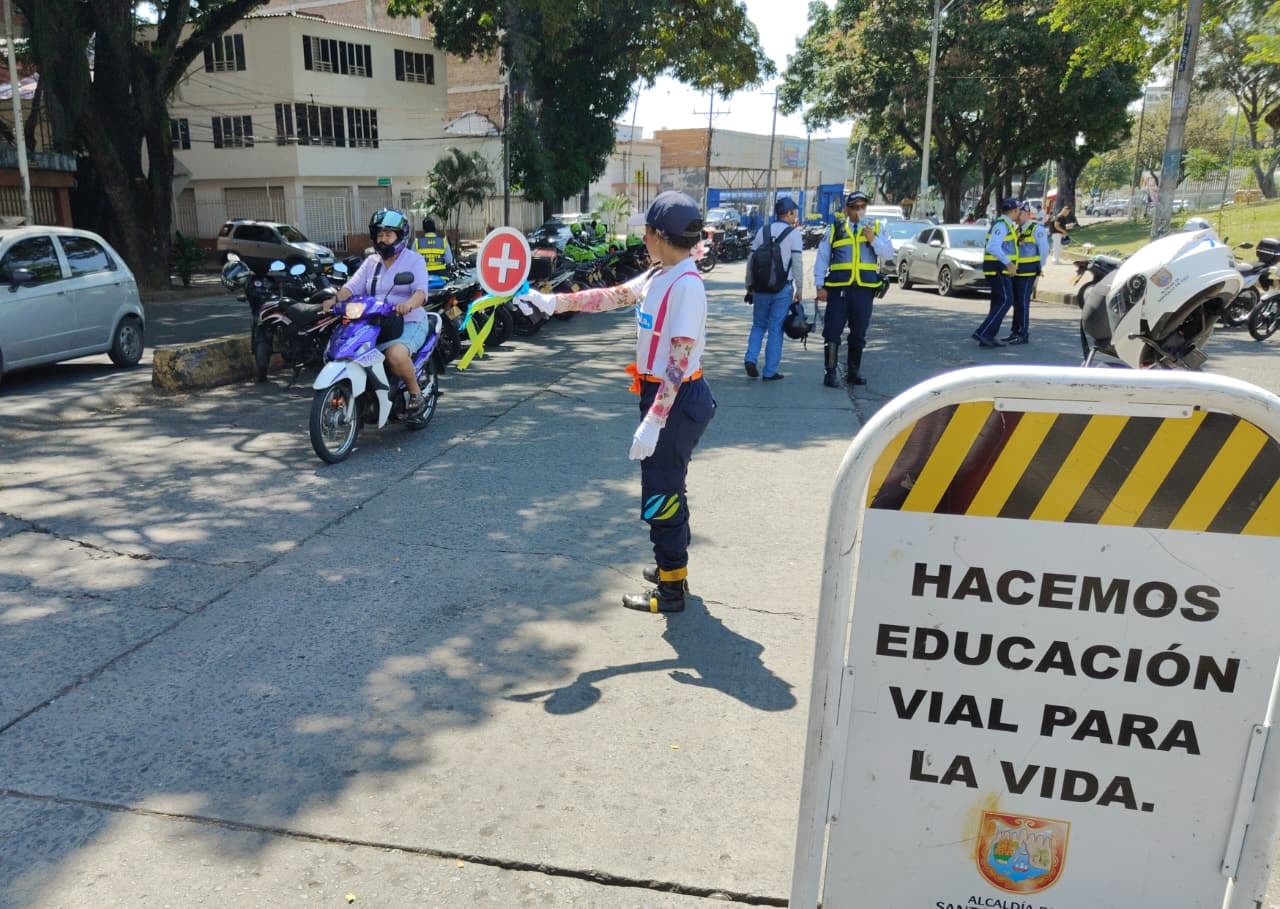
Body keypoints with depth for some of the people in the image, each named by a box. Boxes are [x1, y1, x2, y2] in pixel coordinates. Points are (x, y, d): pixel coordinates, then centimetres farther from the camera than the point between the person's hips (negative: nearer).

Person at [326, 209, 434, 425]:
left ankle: (416, 395, -14)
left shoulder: (414, 260, 2)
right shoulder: (371, 261, 18)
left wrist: (409, 304, -38)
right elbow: (352, 286, 5)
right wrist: (335, 299, -17)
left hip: (409, 323, -6)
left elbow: (421, 291, -15)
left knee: (396, 354, -36)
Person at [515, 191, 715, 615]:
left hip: (677, 401, -10)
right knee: (664, 488, 20)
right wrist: (552, 301, 11)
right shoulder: (657, 276, 7)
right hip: (659, 393, 10)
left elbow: (678, 365, -25)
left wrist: (652, 422, -26)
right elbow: (611, 297, 15)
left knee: (661, 493, 0)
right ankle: (672, 567, 36)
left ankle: (671, 590, 13)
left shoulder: (685, 285, -22)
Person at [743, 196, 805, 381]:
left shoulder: (762, 231, 6)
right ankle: (770, 371, 6)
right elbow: (797, 263, -8)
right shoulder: (794, 234, -5)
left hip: (761, 287, 3)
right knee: (775, 329, 4)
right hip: (783, 288, -3)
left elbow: (751, 260, 7)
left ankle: (751, 358, -3)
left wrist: (749, 285, 15)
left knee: (759, 325, 17)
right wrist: (800, 289, -1)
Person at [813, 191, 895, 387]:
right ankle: (830, 372, 2)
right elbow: (822, 258, 6)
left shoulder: (875, 228, 12)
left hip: (864, 289, 2)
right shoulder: (835, 229, 7)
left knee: (859, 333, 9)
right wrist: (820, 286, 0)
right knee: (833, 332, -4)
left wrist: (873, 240, -10)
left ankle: (853, 371, 20)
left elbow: (888, 255, 5)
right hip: (838, 288, -2)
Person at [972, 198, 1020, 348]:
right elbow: (993, 247, -26)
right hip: (998, 268, -10)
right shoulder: (1001, 224, -14)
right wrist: (1008, 263, -31)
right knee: (1005, 300, -14)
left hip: (999, 269, 10)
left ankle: (988, 337, 8)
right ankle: (983, 332, -19)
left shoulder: (1005, 224, 17)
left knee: (998, 302, 9)